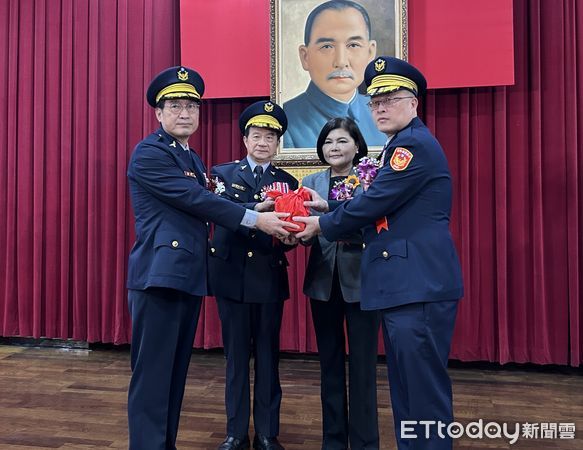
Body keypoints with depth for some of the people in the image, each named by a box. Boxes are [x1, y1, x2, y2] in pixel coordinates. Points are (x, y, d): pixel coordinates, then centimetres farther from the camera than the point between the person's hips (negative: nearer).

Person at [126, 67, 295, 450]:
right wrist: (256, 219, -18)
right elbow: (195, 199, -18)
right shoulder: (149, 153, -9)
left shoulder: (193, 159, 19)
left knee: (176, 371, 15)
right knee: (152, 373, -2)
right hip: (160, 273, -9)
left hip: (188, 275, 9)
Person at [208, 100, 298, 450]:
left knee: (268, 356, 9)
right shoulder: (223, 173, 5)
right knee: (236, 356, 9)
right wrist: (256, 210, -33)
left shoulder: (288, 182, 8)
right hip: (232, 276, 0)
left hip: (270, 279, 1)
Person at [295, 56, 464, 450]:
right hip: (402, 284, 11)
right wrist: (329, 208, 10)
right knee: (406, 387, 18)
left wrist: (323, 225, -3)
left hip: (421, 285, -11)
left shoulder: (416, 144, -12)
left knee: (425, 389, -1)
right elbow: (382, 208, 19)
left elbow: (376, 202, -17)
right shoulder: (400, 146, 21)